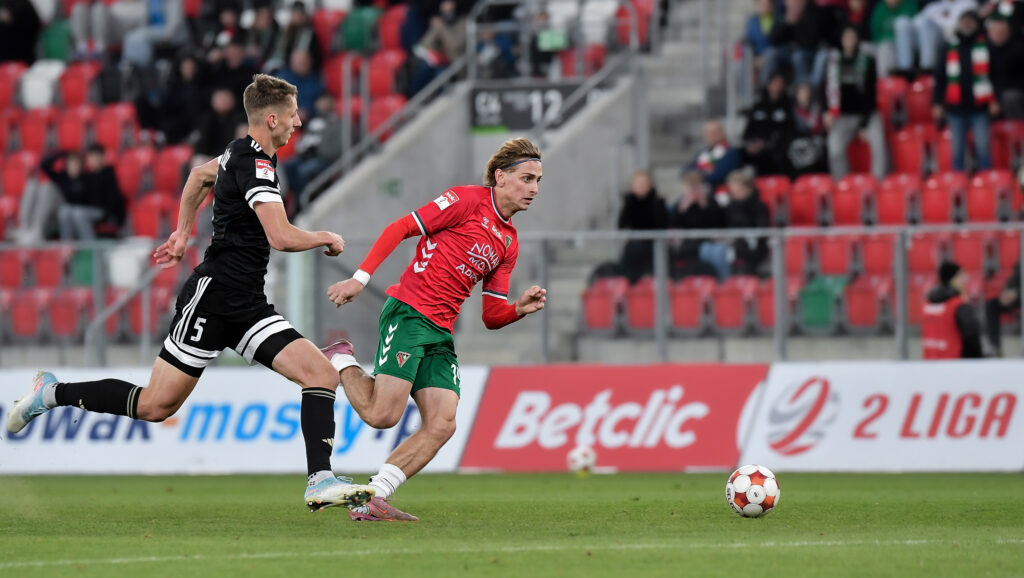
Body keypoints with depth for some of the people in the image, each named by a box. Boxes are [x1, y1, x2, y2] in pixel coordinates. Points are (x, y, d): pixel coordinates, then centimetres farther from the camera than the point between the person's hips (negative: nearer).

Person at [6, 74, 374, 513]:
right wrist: (326, 238, -7)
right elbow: (282, 237, -26)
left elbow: (200, 175, 34)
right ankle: (53, 393, 12)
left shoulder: (243, 153, 13)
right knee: (155, 405, -5)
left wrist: (182, 233, 39)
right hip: (212, 295, -9)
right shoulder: (254, 164, -17)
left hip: (246, 307, 9)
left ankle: (321, 482, -12)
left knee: (322, 375, -7)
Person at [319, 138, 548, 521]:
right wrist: (360, 278, -15)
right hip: (409, 312, -8)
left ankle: (373, 498, -5)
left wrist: (521, 308, -4)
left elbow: (491, 316, 18)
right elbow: (400, 229, -7)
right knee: (382, 414, -16)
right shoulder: (468, 200, -5)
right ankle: (341, 362, 13)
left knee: (442, 425, -9)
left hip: (441, 332, 8)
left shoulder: (509, 243, 18)